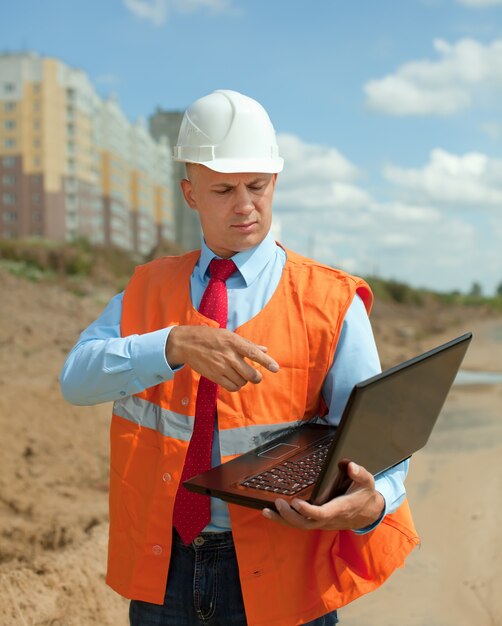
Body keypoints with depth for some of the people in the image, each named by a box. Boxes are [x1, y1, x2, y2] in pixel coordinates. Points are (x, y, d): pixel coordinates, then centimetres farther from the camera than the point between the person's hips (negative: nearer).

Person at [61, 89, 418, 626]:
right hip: (161, 571, 2)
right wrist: (175, 344, -32)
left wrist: (372, 505, -34)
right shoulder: (146, 289, 2)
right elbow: (76, 379, -14)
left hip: (278, 581, -2)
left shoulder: (332, 302, -7)